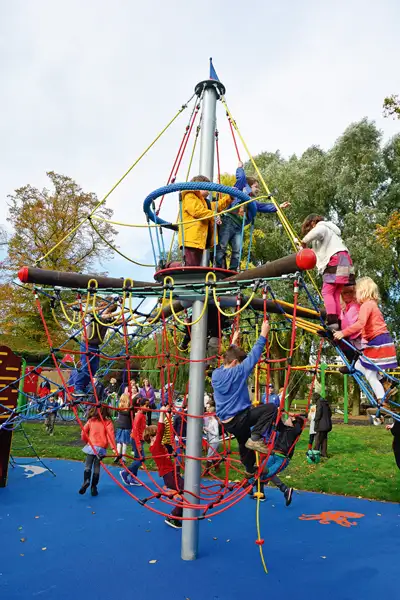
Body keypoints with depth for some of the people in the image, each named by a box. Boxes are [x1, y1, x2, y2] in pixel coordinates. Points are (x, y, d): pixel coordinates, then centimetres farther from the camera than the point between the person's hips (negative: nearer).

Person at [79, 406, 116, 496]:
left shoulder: (91, 420, 3)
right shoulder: (108, 422, -4)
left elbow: (84, 431, 3)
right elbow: (110, 435, -13)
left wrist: (86, 440, 20)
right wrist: (113, 447, -17)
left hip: (91, 446, 0)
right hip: (101, 448, 0)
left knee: (88, 466, 5)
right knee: (97, 468, 9)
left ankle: (86, 481, -19)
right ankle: (93, 487, 12)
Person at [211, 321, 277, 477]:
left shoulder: (216, 374, 1)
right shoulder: (237, 372, -19)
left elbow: (227, 358, 20)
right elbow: (253, 356, -19)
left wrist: (233, 343, 29)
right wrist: (263, 334, -13)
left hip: (226, 421, 8)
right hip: (239, 418, -8)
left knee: (244, 442, 31)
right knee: (271, 408, -8)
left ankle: (250, 469, 48)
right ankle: (255, 438, -10)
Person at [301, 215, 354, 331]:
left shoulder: (322, 226, 6)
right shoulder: (327, 229, 36)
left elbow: (317, 231, -22)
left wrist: (305, 240, -10)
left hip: (336, 260, -10)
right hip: (342, 262, 10)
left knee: (327, 292, -15)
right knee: (335, 294, 4)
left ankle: (332, 322, -26)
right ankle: (338, 323, -2)